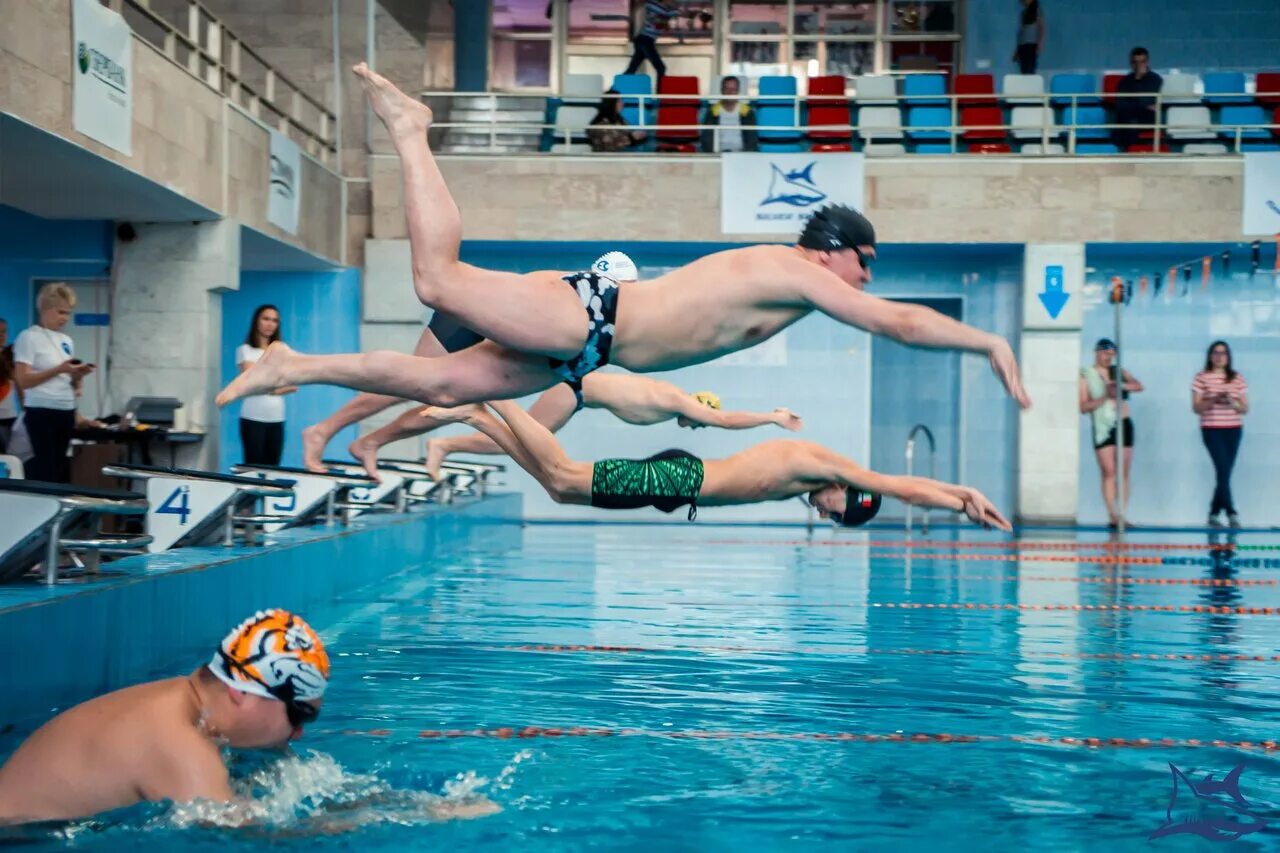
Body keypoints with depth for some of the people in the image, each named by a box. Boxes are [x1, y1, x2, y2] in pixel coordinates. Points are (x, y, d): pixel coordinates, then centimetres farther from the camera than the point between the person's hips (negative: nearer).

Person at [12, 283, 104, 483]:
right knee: (45, 470, -9)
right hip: (42, 413, -7)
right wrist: (59, 369, -19)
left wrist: (78, 376, -3)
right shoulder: (29, 337, -6)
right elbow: (23, 380, -13)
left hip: (66, 413, 7)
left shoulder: (67, 341, 15)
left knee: (62, 469, 6)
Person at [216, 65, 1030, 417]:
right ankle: (411, 132, 1)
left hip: (584, 344, 8)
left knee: (439, 383, 5)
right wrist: (991, 343, -8)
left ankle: (292, 366, 9)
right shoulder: (799, 275, -11)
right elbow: (899, 320, -14)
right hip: (586, 317, -8)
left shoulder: (782, 270, 14)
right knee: (439, 281, -16)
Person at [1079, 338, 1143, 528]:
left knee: (1124, 473, 2)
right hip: (1103, 427, -3)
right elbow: (1083, 407, -6)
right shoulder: (1086, 375, 2)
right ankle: (1112, 515, -13)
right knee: (1109, 471, -11)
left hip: (1124, 424, 4)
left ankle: (1121, 514, 5)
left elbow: (1138, 386, -3)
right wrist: (1104, 397, -17)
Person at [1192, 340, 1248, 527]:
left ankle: (1214, 514, 16)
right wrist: (1213, 400, -18)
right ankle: (1231, 513, -13)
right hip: (1212, 429, -3)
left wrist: (1232, 402, -12)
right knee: (1223, 470, -15)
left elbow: (1245, 408, 8)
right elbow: (1196, 408, -2)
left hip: (1234, 429, 3)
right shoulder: (1202, 378, 1)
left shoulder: (1238, 378, 8)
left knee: (1225, 473, 5)